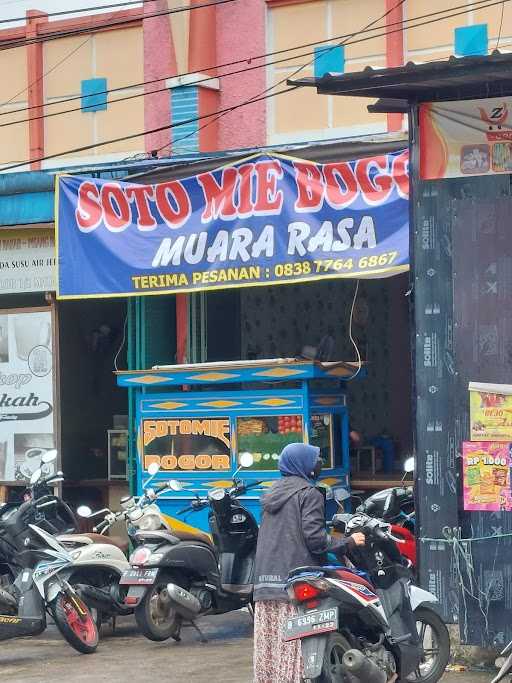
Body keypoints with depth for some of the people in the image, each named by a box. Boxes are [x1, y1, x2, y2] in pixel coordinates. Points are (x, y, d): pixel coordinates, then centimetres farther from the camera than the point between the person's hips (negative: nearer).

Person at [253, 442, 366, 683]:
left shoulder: (273, 494, 21)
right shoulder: (309, 494, -4)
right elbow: (314, 538, -12)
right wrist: (348, 542, -1)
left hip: (265, 582, 7)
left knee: (268, 644, 4)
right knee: (295, 646, -11)